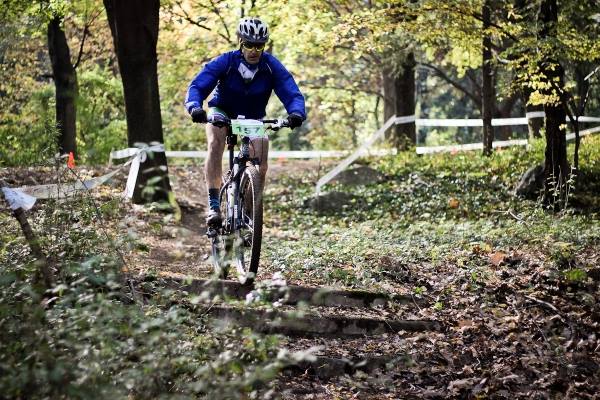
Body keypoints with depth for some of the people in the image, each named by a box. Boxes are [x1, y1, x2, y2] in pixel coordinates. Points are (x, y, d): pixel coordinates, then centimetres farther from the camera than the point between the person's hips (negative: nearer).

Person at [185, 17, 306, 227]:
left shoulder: (272, 66, -22)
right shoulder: (225, 62, -25)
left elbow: (292, 94, -28)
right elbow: (197, 86, -31)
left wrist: (296, 113, -50)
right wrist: (195, 107, -53)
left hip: (254, 119, 2)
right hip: (222, 112, -2)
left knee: (261, 166, -17)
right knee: (215, 145, -32)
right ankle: (213, 206, -33)